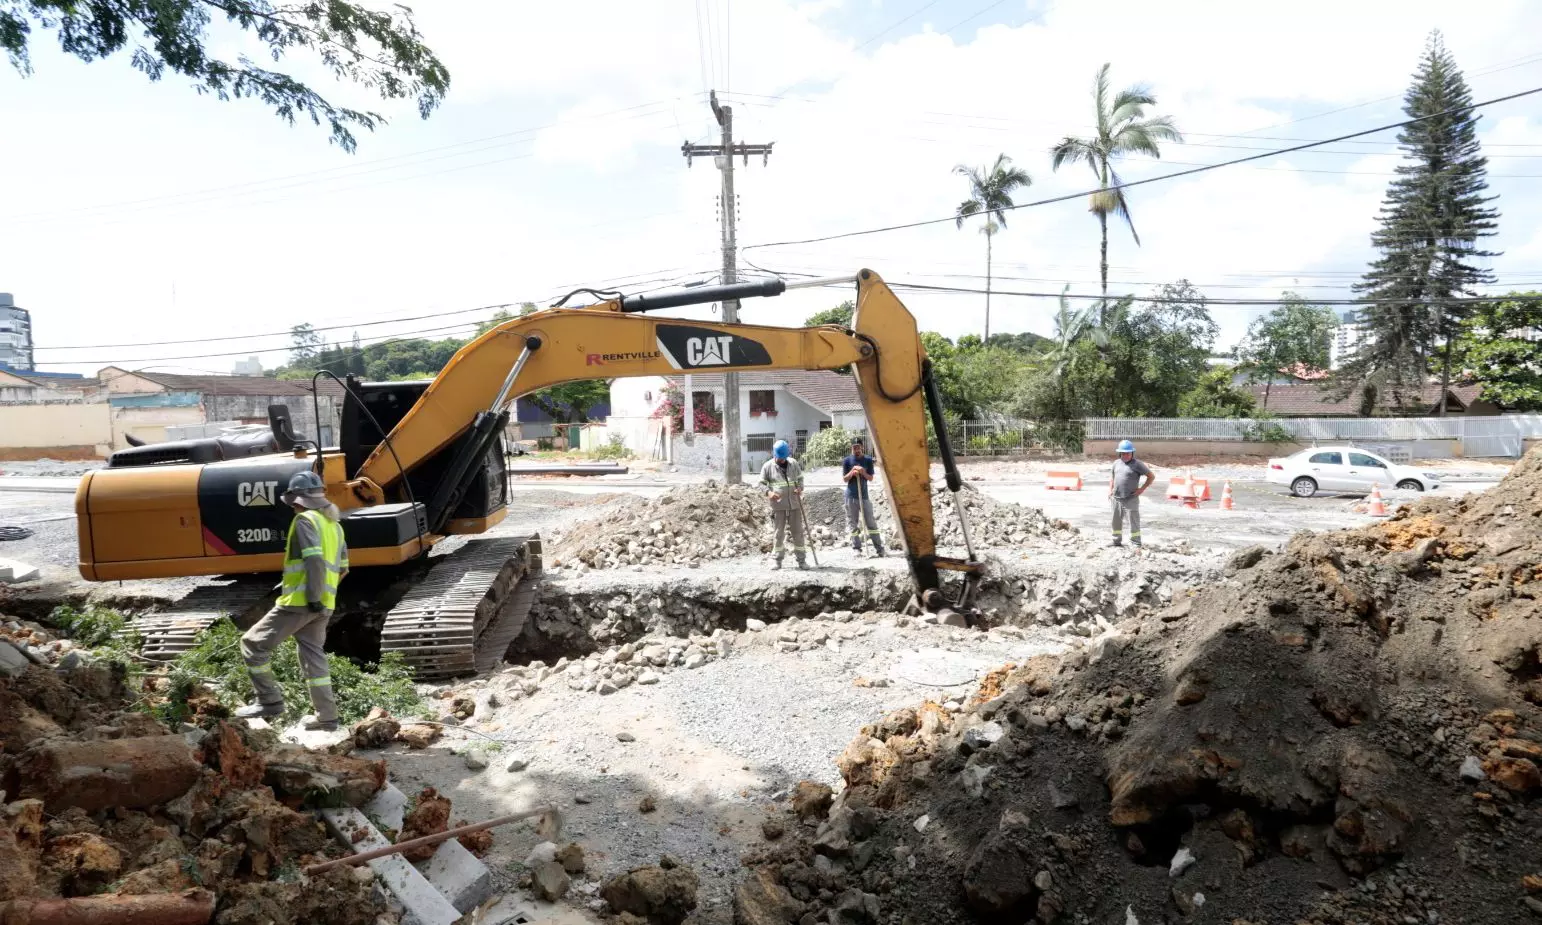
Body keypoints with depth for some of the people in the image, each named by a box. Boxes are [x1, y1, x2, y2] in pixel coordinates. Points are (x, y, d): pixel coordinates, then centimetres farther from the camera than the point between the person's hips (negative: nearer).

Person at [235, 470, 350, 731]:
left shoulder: (305, 520, -9)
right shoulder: (333, 524, 18)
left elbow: (315, 560, -22)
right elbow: (342, 568, 22)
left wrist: (312, 597, -20)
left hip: (299, 602, -9)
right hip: (324, 604, 9)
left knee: (253, 643, 3)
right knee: (313, 655, 14)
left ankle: (270, 700, 3)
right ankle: (327, 716, 15)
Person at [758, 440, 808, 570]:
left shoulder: (793, 463, 6)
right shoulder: (768, 466, -2)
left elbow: (800, 478, 15)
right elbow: (762, 483, 2)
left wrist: (800, 488, -6)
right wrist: (768, 492, -17)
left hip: (794, 504, 2)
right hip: (778, 505, -2)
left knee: (798, 531, 5)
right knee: (779, 532, 3)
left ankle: (801, 560, 13)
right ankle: (778, 560, 12)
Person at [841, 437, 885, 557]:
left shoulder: (868, 460, 2)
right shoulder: (847, 461, 0)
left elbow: (871, 478, 1)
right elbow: (844, 478, 1)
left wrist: (863, 472, -18)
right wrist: (852, 472, -18)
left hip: (864, 495, 1)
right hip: (851, 496, -1)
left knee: (871, 523, 1)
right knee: (853, 524, 1)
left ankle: (879, 548, 1)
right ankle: (856, 548, 6)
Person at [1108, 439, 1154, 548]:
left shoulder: (1137, 464, -7)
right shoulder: (1116, 463, 9)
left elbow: (1151, 477, -4)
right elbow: (1111, 476, 24)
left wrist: (1142, 489, -10)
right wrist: (1110, 489, 11)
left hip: (1131, 499, -6)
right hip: (1116, 498, 6)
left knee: (1134, 521, 1)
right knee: (1116, 520, 15)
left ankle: (1135, 542, 9)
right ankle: (1117, 541, 28)